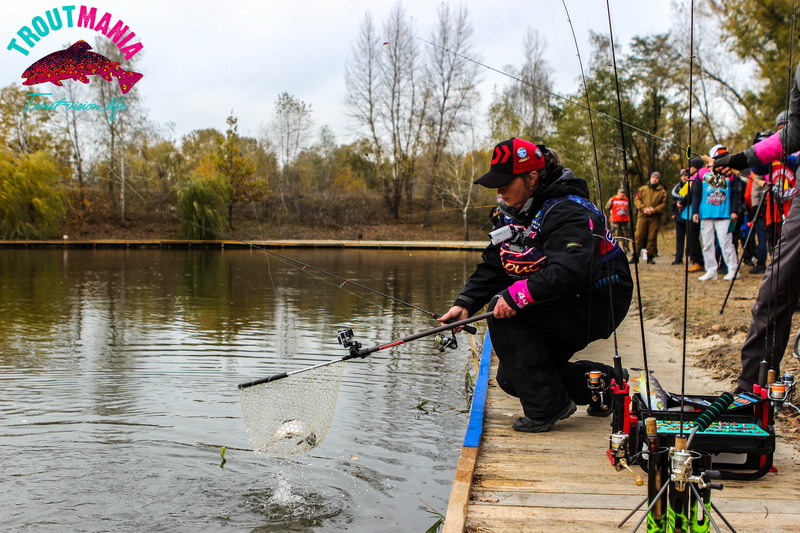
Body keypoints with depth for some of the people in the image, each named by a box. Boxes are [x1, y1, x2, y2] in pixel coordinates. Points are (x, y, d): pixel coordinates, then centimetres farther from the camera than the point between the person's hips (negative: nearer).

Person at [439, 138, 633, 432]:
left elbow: (570, 272, -37)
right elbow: (491, 268, 2)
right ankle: (603, 385, 23)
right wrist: (465, 303, -14)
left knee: (504, 308, -26)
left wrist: (516, 295, -39)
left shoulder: (569, 212, -23)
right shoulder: (513, 214, 6)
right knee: (511, 379, 9)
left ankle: (546, 407, -17)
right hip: (563, 309, 10)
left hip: (597, 306, -10)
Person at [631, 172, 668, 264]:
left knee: (652, 236, -1)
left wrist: (654, 210, -13)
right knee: (639, 235, -5)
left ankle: (650, 256, 7)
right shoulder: (643, 189, 13)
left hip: (655, 217, 0)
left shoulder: (662, 191, 10)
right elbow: (636, 200, 6)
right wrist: (644, 208, -9)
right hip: (643, 216, 0)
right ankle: (635, 256, -2)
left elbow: (664, 204, 3)